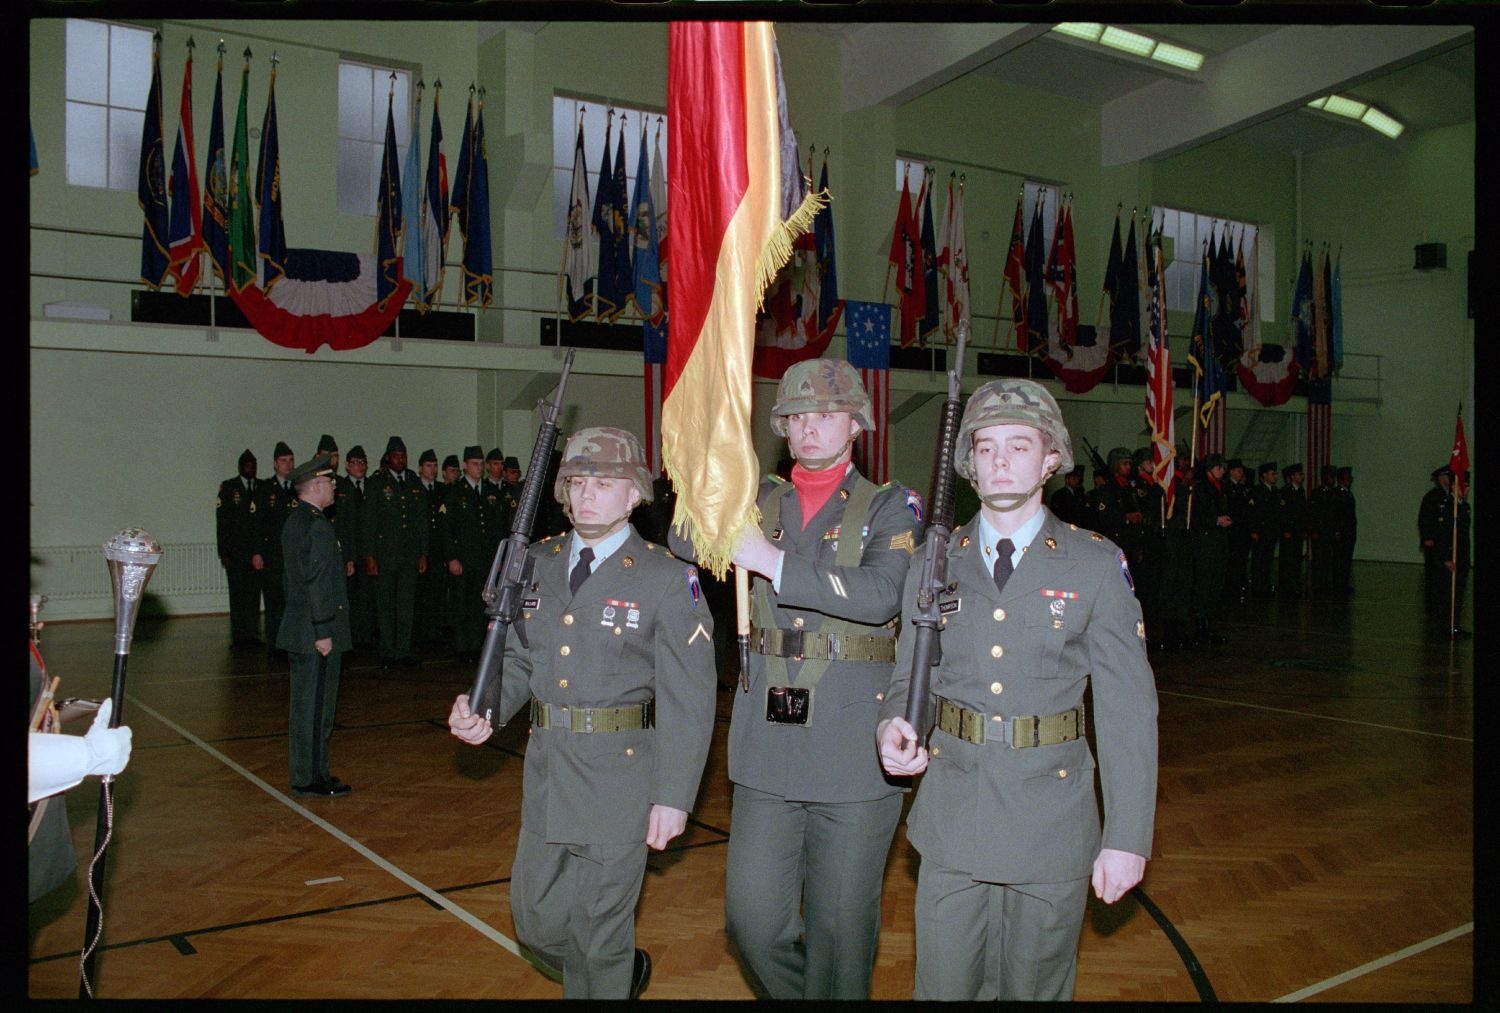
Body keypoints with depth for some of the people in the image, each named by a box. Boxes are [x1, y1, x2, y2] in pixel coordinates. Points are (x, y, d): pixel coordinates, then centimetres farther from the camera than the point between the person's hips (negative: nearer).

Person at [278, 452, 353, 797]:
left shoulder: (293, 522, 14)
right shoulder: (319, 526, -17)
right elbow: (318, 584, -21)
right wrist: (323, 632, -19)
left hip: (299, 633, 10)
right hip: (316, 635, -10)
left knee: (304, 705, 15)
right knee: (315, 707, -2)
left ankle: (305, 774, 25)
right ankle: (310, 780, 4)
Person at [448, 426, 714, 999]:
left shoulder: (666, 579, -10)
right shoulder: (538, 563, 7)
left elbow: (688, 698, -12)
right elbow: (519, 658, 13)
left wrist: (673, 795, -15)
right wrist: (482, 709, -7)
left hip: (621, 774, -6)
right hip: (546, 767, 6)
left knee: (600, 930, 6)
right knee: (536, 921, 17)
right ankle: (625, 974, 43)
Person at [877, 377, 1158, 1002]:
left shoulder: (1097, 565, -3)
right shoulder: (934, 564, 4)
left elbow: (1127, 707, -5)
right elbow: (909, 678, 10)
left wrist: (1128, 835, -8)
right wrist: (892, 726, -13)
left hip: (1052, 826, -1)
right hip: (951, 820, 2)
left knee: (1035, 988, 13)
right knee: (944, 986, 9)